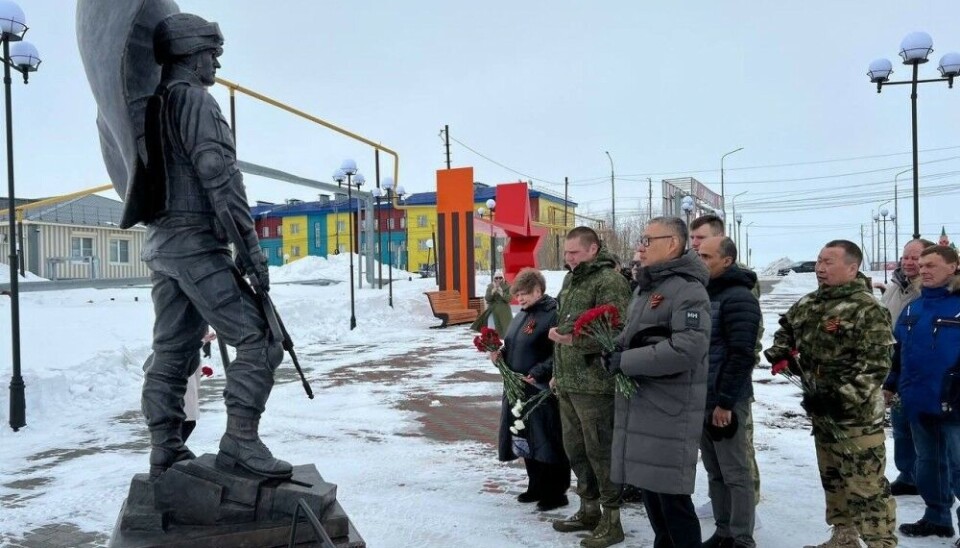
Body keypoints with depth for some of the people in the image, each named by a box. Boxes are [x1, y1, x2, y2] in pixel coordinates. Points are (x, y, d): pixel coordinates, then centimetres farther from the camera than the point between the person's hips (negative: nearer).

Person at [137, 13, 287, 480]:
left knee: (171, 353, 11)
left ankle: (165, 452, 14)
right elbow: (219, 175, -17)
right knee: (259, 339, -9)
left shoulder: (150, 106, 20)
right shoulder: (194, 99, -7)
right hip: (196, 240, -10)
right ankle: (240, 441, -13)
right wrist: (250, 245, -18)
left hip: (158, 242, 10)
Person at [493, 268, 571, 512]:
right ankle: (536, 487, 30)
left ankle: (556, 492, 13)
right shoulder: (522, 315, 14)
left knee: (548, 442, 0)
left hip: (542, 391, -9)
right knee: (526, 441, 16)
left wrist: (537, 373, -25)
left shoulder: (552, 314, -14)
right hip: (519, 390, 9)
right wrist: (501, 354, 4)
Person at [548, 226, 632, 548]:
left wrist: (573, 340, -23)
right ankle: (589, 509, 32)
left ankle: (611, 520, 13)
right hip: (568, 383, 9)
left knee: (600, 450, 0)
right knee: (574, 448, 17)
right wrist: (558, 372, 24)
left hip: (594, 383, -9)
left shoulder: (609, 281, -13)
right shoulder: (571, 279, 15)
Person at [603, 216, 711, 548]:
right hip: (639, 402, 9)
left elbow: (688, 347, -25)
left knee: (671, 493, -2)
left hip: (670, 408, -9)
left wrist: (626, 361, -20)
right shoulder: (645, 288, 16)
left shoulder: (688, 288, -13)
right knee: (648, 484, 16)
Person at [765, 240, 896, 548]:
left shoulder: (866, 309, -14)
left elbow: (875, 364, -21)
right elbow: (787, 328, 27)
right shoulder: (808, 304, 9)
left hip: (856, 414, -8)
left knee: (866, 485, -5)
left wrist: (840, 397, -26)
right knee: (832, 478, 19)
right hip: (820, 410, 8)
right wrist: (781, 352, 6)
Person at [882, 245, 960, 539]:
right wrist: (891, 384, 17)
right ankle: (936, 517, 33)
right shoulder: (912, 309, 10)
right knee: (927, 462, 18)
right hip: (917, 403, 7)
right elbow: (899, 351, 18)